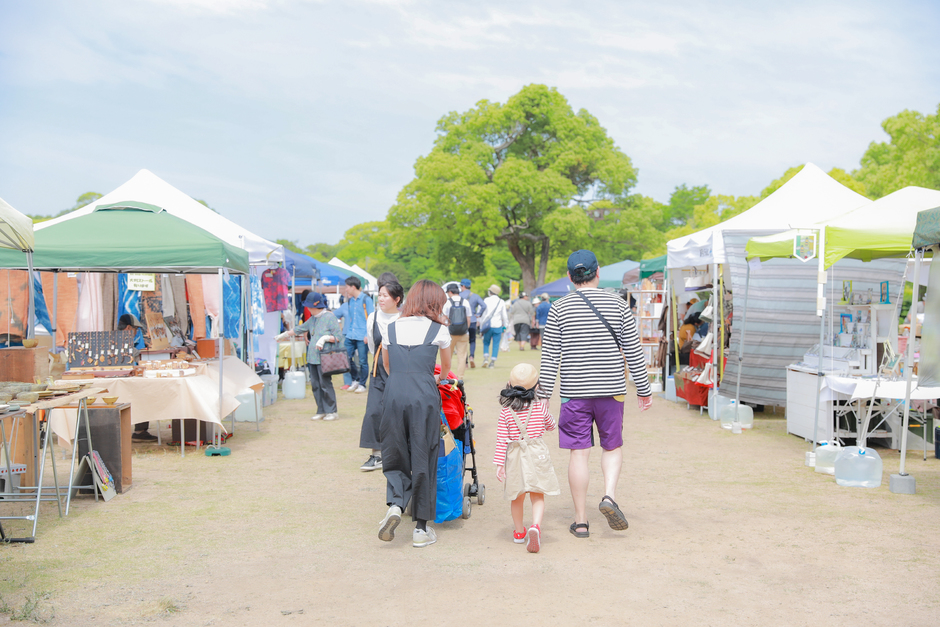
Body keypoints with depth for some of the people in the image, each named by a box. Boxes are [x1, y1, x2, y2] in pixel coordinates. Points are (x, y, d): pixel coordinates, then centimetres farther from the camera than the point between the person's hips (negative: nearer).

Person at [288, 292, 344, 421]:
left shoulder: (329, 317, -6)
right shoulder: (313, 319, 17)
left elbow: (338, 337, -9)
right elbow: (299, 329, 31)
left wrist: (325, 338, -22)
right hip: (313, 357, 8)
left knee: (325, 384, -6)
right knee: (315, 385, 7)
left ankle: (331, 411, 1)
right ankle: (321, 411, 14)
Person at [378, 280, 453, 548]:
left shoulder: (391, 329, 13)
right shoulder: (438, 330, 7)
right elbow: (446, 366, 25)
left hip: (394, 393, 2)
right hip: (424, 395, -2)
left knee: (395, 455, 15)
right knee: (423, 458, 6)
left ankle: (394, 504, -10)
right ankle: (421, 528, 11)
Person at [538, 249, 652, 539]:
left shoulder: (559, 308, -1)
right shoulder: (618, 304, 1)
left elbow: (550, 357, -3)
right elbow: (633, 352, 2)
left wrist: (543, 396, 1)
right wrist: (644, 390, 10)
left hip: (574, 392, 0)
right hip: (611, 390, 1)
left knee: (579, 453, 5)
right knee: (613, 447, 16)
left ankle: (581, 521, 9)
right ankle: (609, 496, -8)